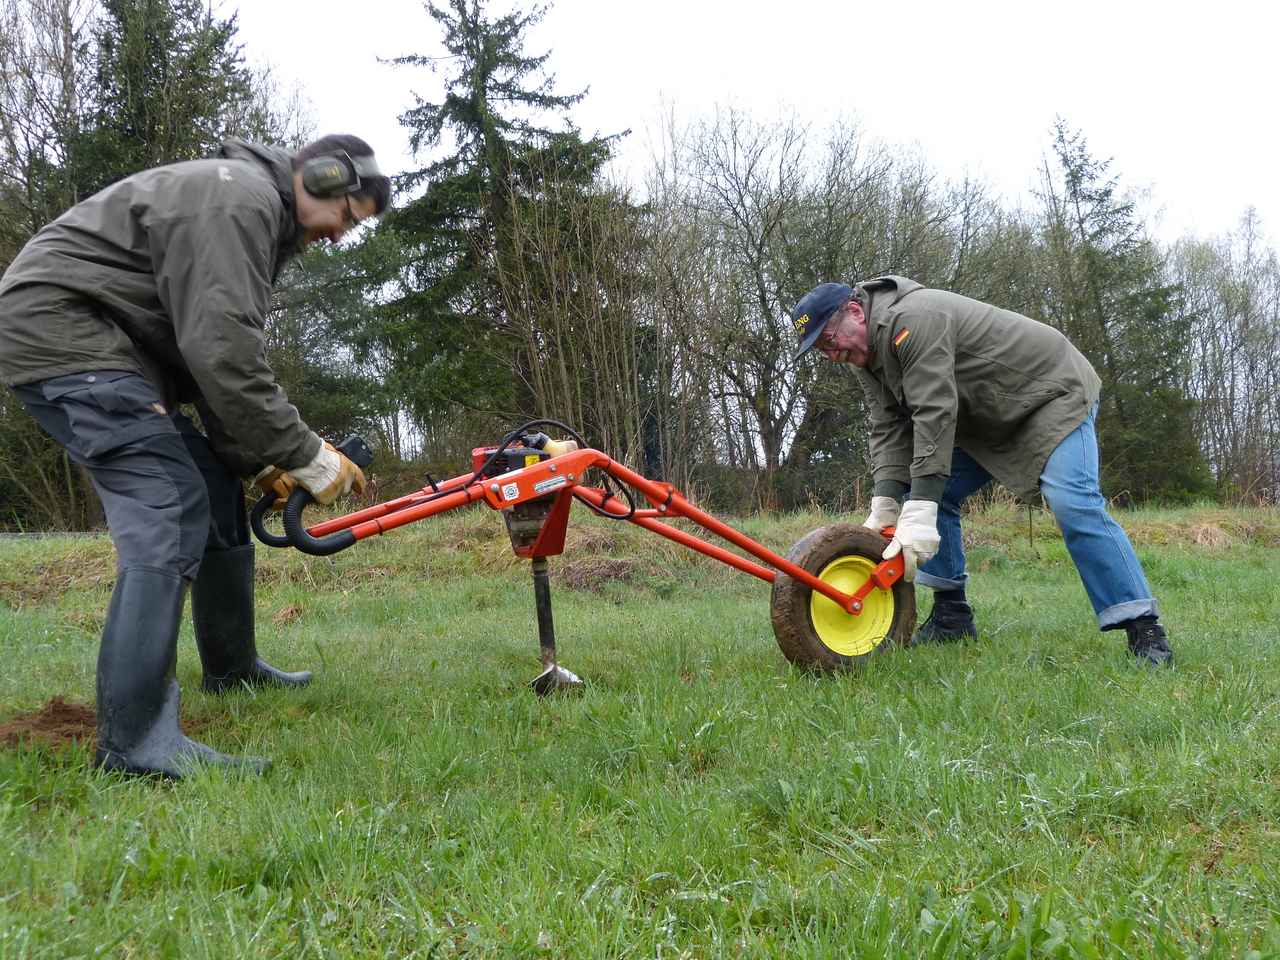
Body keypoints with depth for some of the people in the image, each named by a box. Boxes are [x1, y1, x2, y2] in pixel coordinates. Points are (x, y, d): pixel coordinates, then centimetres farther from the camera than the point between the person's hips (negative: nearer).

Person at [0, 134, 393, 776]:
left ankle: (232, 668, 27)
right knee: (170, 511, -21)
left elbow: (220, 356, 19)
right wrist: (307, 455, -18)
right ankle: (135, 741, -22)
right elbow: (222, 353, -26)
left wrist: (256, 460, 11)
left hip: (112, 345, 11)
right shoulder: (239, 197, -18)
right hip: (56, 328, -11)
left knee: (217, 491, 12)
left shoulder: (262, 220, 17)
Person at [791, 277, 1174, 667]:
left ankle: (1145, 631, -20)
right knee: (932, 494, 2)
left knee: (1073, 505, -24)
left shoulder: (912, 319, -31)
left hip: (1052, 394, -10)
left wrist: (920, 511, -41)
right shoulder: (870, 353, 0)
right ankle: (952, 615, 9)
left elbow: (934, 413, -38)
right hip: (990, 419, 10)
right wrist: (885, 505, -20)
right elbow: (890, 427, -6)